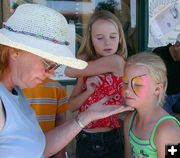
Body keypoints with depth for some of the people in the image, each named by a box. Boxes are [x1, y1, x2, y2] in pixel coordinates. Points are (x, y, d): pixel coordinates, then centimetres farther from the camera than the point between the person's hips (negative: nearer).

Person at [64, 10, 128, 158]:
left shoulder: (117, 61, -17)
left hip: (109, 140, -5)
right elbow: (71, 106, 3)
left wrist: (84, 58, 3)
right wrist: (88, 91, -14)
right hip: (84, 140, 6)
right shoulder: (88, 71, 3)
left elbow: (69, 71, -14)